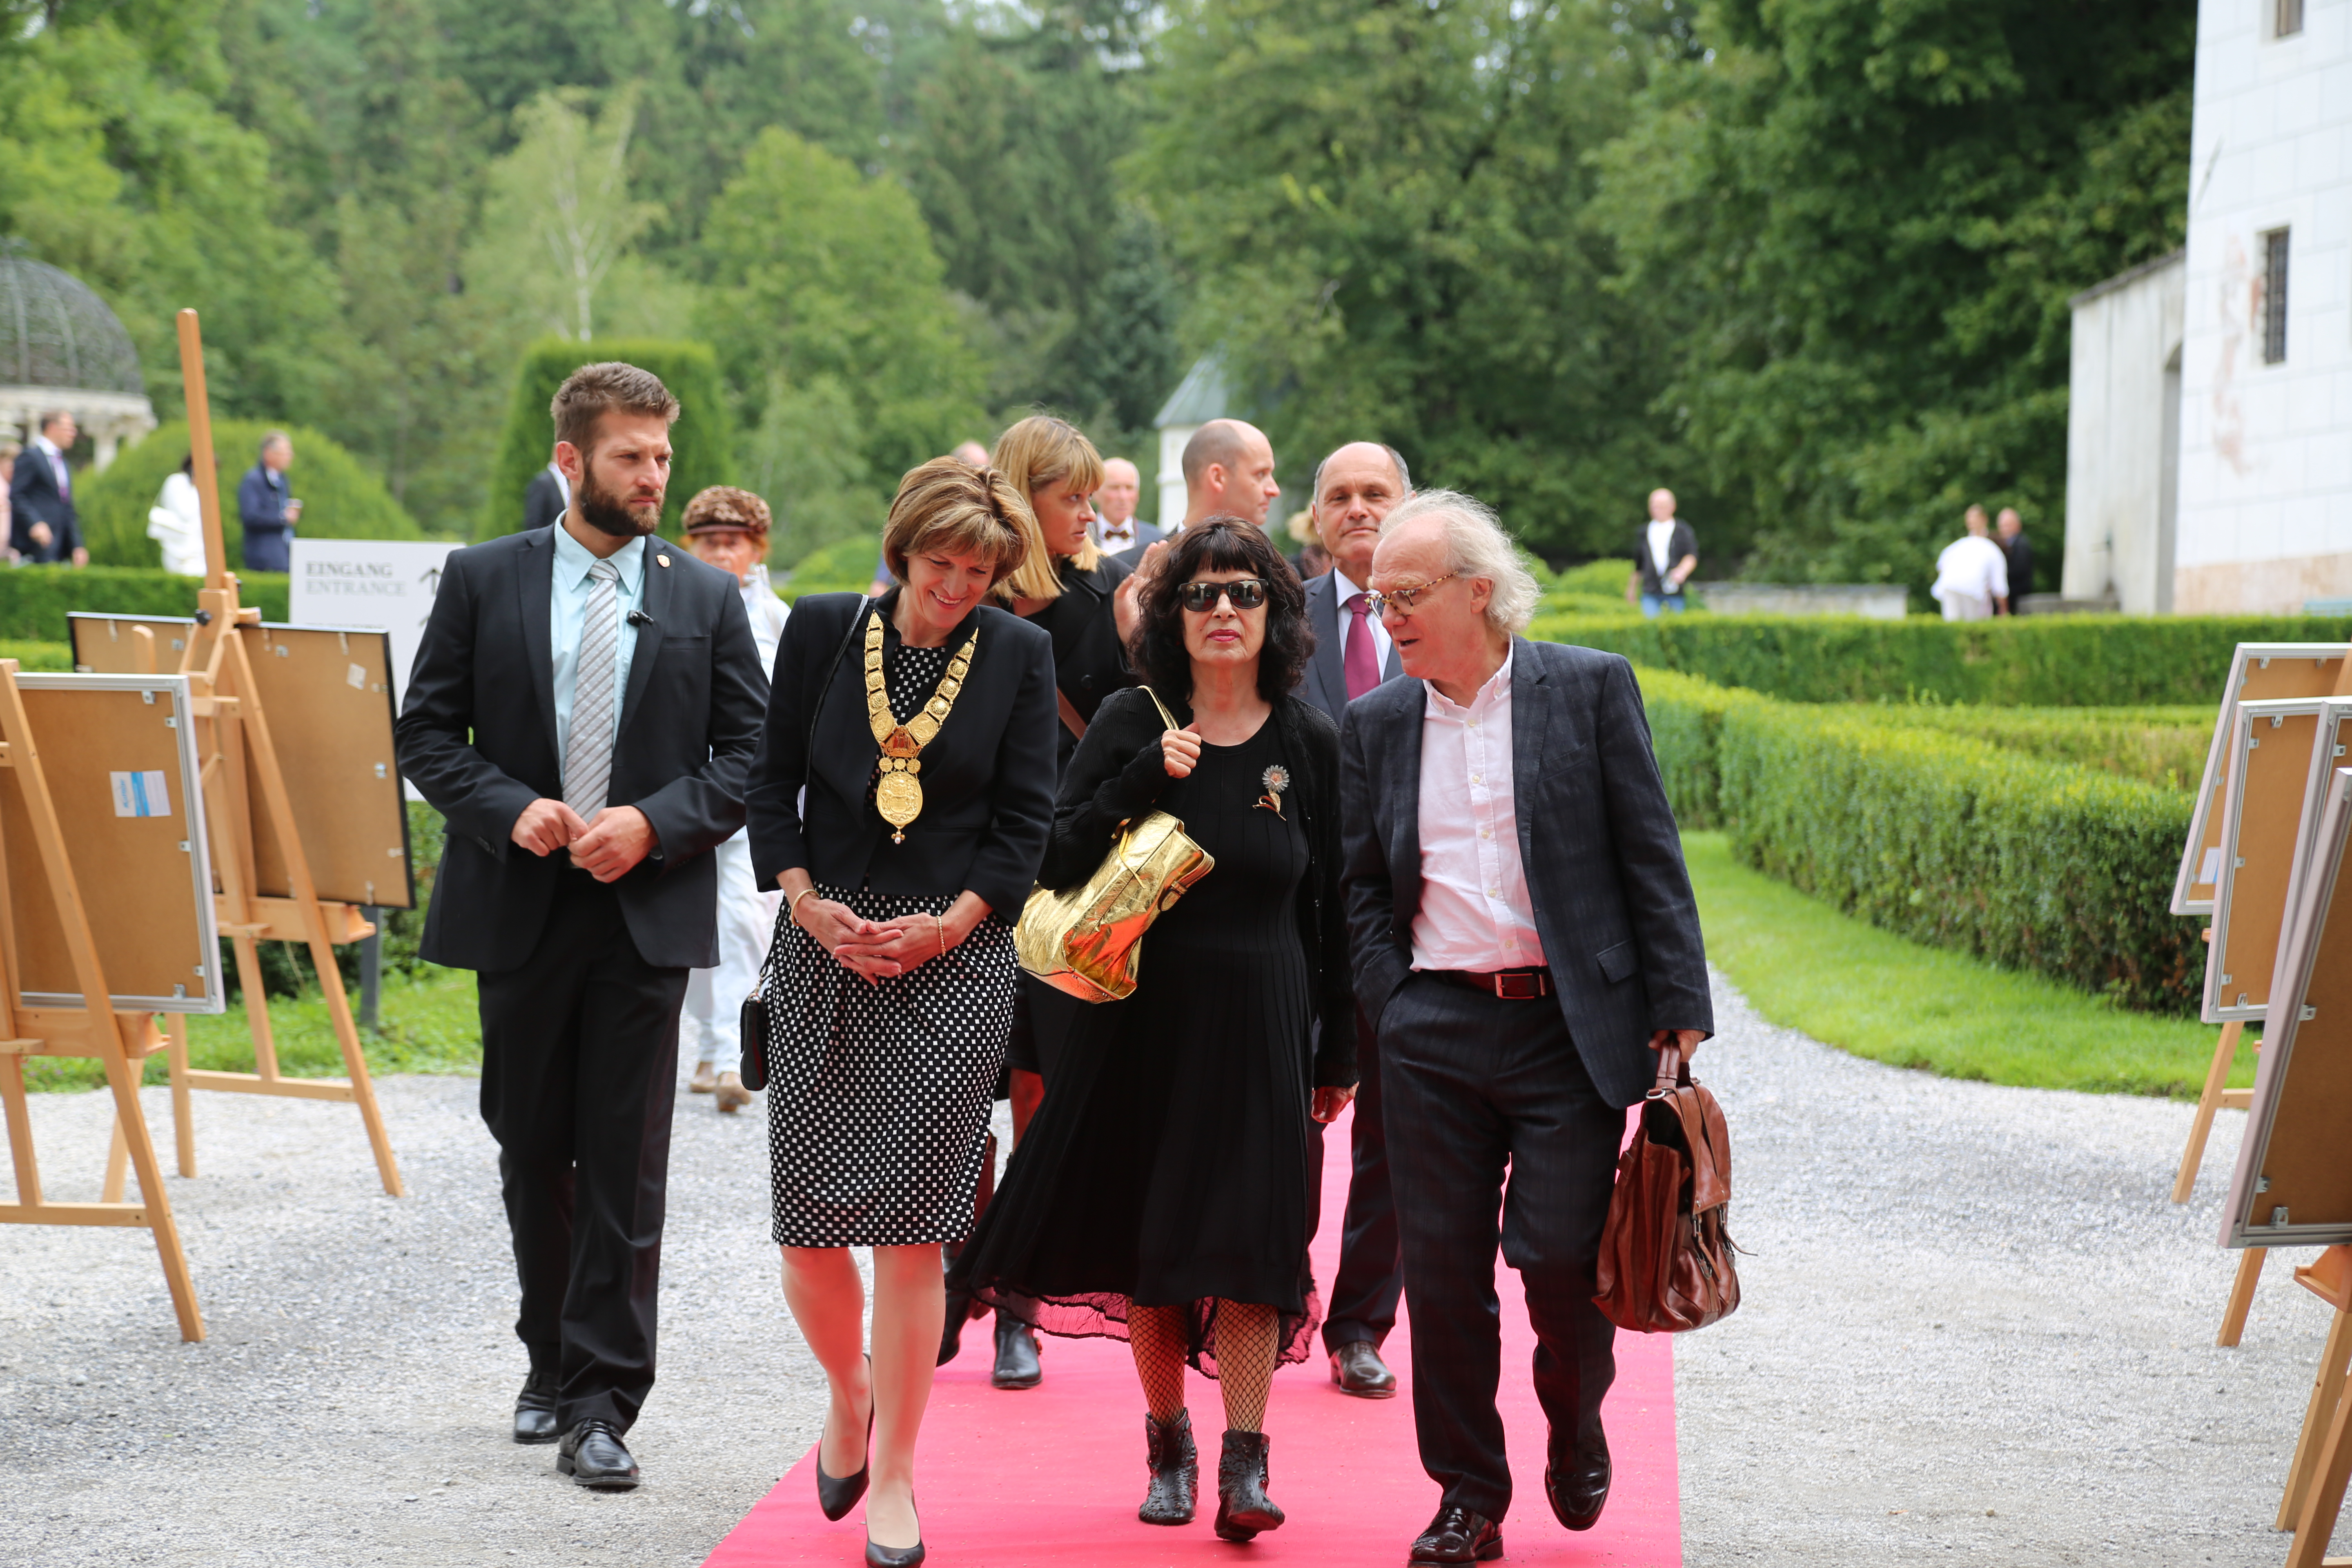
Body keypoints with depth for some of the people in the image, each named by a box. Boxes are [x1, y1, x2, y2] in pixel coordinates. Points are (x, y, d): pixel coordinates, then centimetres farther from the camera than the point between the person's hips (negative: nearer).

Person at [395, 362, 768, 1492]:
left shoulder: (706, 598, 5)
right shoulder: (482, 581, 4)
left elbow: (751, 752, 3)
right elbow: (427, 731, 3)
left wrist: (653, 824, -12)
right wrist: (510, 810, -13)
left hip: (649, 910, -1)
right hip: (520, 906, 1)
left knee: (626, 1163, -4)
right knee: (531, 1152, 12)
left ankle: (601, 1403, -1)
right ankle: (552, 1364, 29)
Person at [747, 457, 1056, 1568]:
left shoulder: (1019, 655, 2)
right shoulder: (823, 631, 5)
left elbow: (1025, 821, 3)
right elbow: (773, 781, 8)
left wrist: (947, 924, -9)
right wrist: (809, 903, -5)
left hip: (954, 960, -1)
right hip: (822, 951, 2)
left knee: (911, 1228, -4)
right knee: (808, 1225, 1)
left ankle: (895, 1477, 8)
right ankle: (849, 1389, 32)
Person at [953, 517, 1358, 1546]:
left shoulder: (1308, 743, 1)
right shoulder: (1131, 726, -1)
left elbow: (1328, 909, 5)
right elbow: (1060, 864, -8)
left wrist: (1337, 1055, 6)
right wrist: (1149, 778, -19)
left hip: (1259, 1025, -1)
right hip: (1145, 1018, 1)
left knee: (1248, 1238, -6)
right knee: (1149, 1239, 9)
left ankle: (1244, 1462, -1)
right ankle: (1168, 1442, 25)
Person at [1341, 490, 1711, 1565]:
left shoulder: (1590, 688, 1)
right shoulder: (1375, 723, 10)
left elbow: (1651, 858, -1)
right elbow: (1362, 887, 13)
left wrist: (1678, 1011, -5)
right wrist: (1391, 1010, 1)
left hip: (1570, 1024, -3)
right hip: (1435, 1032, 3)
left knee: (1557, 1254, -6)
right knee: (1443, 1268, 3)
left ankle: (1576, 1425, 26)